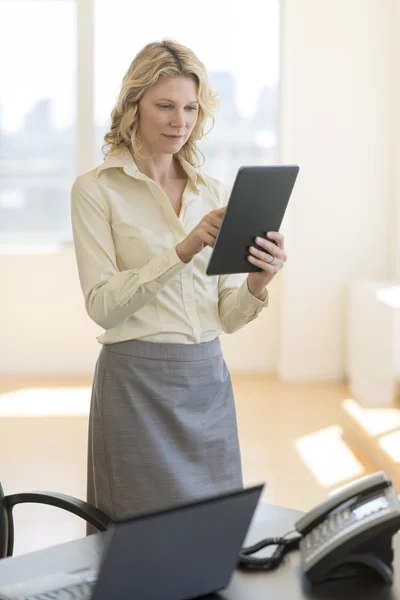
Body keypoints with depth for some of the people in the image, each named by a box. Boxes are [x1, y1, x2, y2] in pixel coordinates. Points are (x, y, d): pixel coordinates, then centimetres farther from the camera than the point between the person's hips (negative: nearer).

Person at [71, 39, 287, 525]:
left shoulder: (214, 193, 9)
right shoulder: (95, 189, -4)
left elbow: (227, 316, 9)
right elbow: (102, 306, -13)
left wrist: (256, 283, -12)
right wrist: (183, 250, -23)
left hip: (209, 381, 5)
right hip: (136, 384, -4)